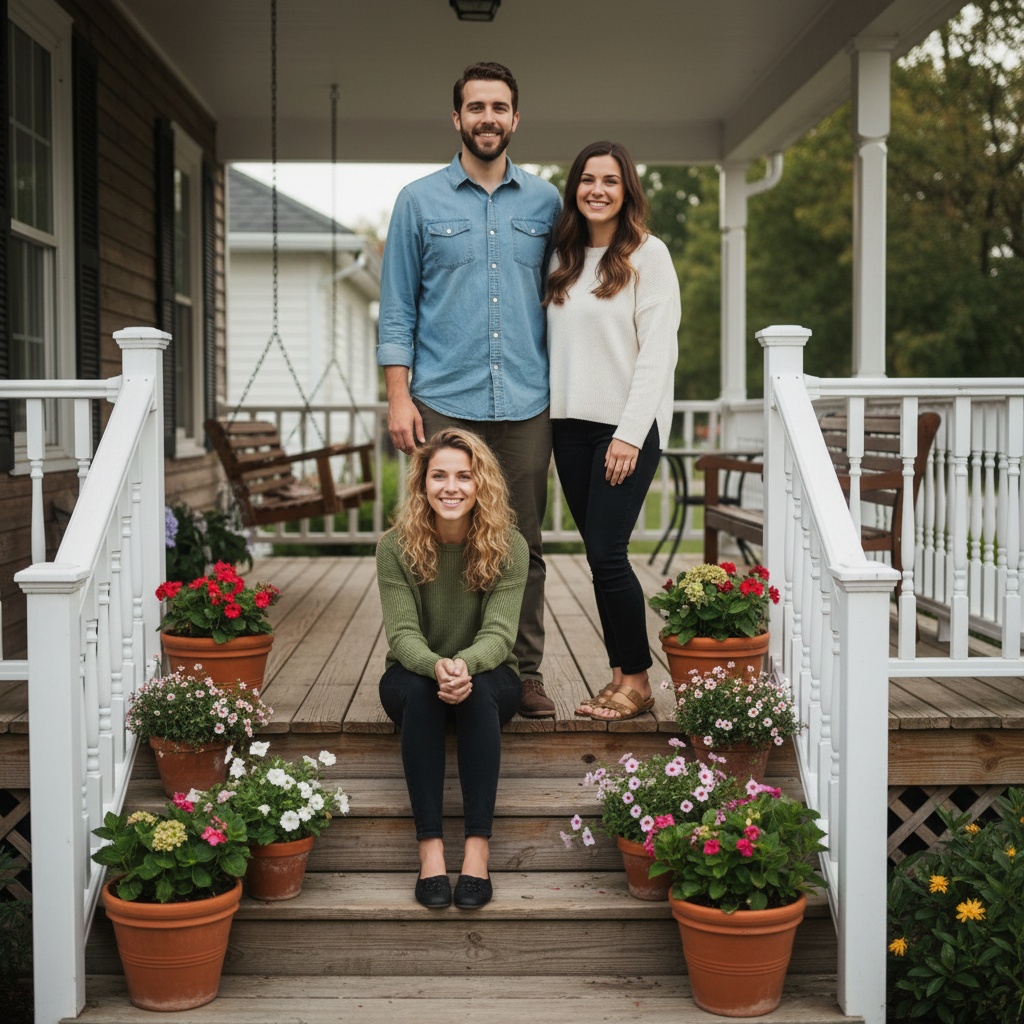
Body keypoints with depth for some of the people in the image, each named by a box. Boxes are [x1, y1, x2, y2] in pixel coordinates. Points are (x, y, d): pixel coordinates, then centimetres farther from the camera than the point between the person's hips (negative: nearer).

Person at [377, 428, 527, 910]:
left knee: (478, 690, -35)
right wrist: (437, 667, -41)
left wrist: (465, 664, -43)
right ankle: (430, 847, -38)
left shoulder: (508, 546, -11)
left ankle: (477, 847, -39)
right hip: (412, 675, 0)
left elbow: (498, 633, -19)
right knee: (420, 690, -35)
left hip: (488, 677, 0)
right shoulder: (396, 547, -11)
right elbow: (403, 634, -17)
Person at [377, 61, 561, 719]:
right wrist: (398, 396, -4)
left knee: (523, 544, 5)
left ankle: (526, 673, 14)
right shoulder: (420, 202, 6)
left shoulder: (545, 203, 11)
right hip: (445, 401, -1)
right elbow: (398, 308, 5)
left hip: (526, 404, 2)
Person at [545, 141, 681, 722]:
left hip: (628, 425, -6)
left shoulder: (648, 254, -3)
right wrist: (547, 420, 4)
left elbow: (658, 350, -9)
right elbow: (554, 344, 15)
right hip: (571, 424, 6)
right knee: (600, 556, 7)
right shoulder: (563, 259, 14)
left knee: (608, 553, -10)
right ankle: (621, 676, 14)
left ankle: (638, 683, 2)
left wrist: (630, 434, -15)